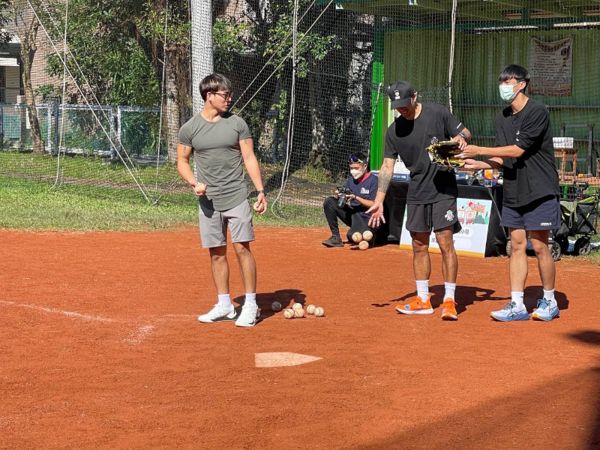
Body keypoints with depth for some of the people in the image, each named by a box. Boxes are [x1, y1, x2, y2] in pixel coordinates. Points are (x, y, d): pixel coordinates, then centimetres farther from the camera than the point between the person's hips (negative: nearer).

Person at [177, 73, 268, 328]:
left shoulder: (237, 124, 2)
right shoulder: (190, 128, 1)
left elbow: (249, 158, 2)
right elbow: (182, 161, 9)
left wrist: (261, 190, -6)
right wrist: (194, 183, -9)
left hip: (236, 198, -1)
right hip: (208, 201, 1)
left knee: (242, 248, -5)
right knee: (216, 253, 8)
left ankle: (250, 305, 3)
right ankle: (224, 306, 19)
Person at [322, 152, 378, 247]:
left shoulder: (373, 181, -11)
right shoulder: (350, 180, 9)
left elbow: (374, 205, -15)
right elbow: (345, 203, 7)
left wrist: (356, 198, -25)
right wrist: (338, 196, -15)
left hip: (366, 218, -7)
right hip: (351, 213, 7)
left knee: (353, 236, -34)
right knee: (329, 202, -11)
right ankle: (336, 238, -10)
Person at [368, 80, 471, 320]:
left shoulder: (438, 113, -6)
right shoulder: (394, 131, 2)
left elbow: (465, 132, 4)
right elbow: (387, 167, 2)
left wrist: (460, 137, -20)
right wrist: (379, 200, -5)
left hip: (443, 189, -4)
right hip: (416, 192, 4)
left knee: (445, 242, -9)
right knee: (419, 246, 9)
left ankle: (449, 300, -4)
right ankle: (423, 299, 19)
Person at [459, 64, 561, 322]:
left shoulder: (537, 112, -13)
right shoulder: (502, 118, 10)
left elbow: (518, 150, -18)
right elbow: (503, 159, 11)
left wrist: (479, 151, -14)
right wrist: (476, 164, -6)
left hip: (539, 192, -7)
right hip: (513, 192, 7)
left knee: (539, 246, -2)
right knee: (517, 246, 6)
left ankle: (549, 302, 13)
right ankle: (517, 305, 8)